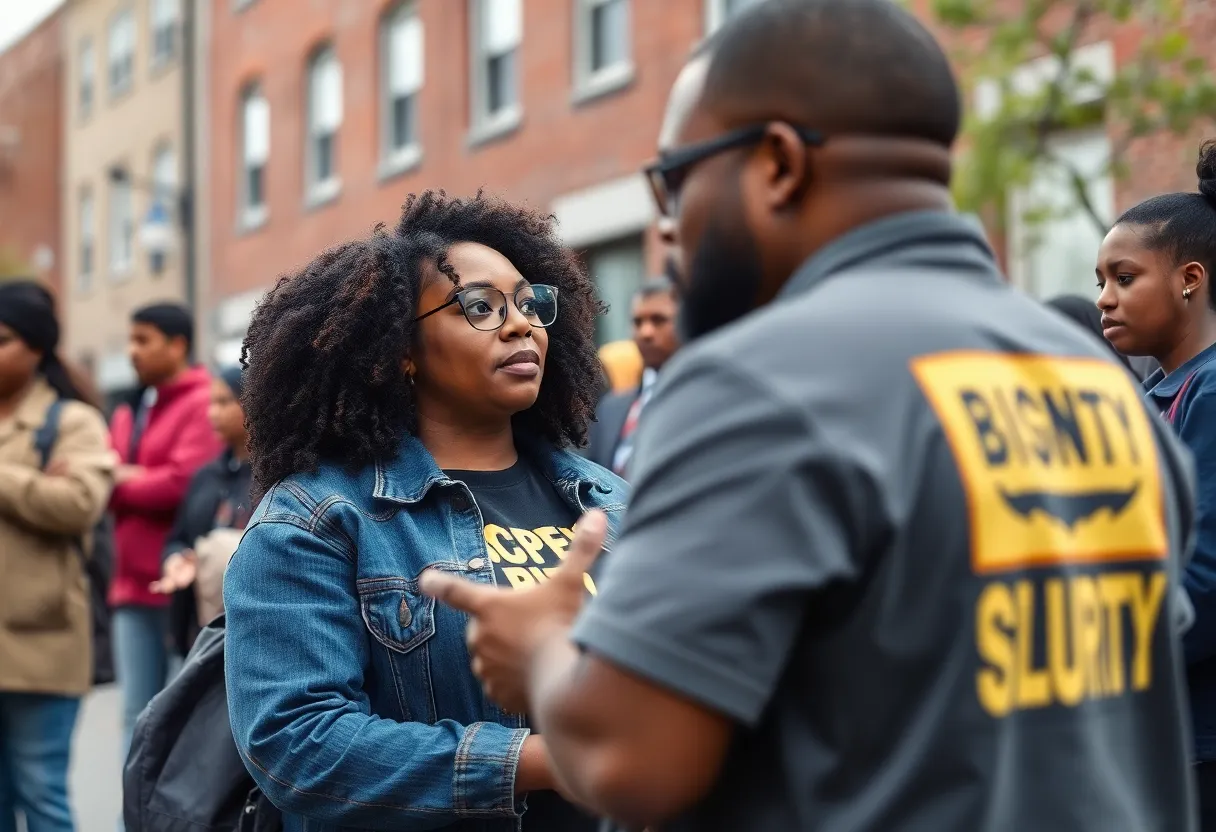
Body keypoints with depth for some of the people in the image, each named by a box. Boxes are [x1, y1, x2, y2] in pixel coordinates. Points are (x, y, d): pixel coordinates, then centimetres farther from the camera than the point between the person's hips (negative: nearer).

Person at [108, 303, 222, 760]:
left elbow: (185, 484, -18)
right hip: (133, 586, 8)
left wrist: (123, 481, -2)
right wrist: (139, 480, -10)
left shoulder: (204, 405, -7)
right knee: (139, 714, 9)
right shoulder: (129, 413, 19)